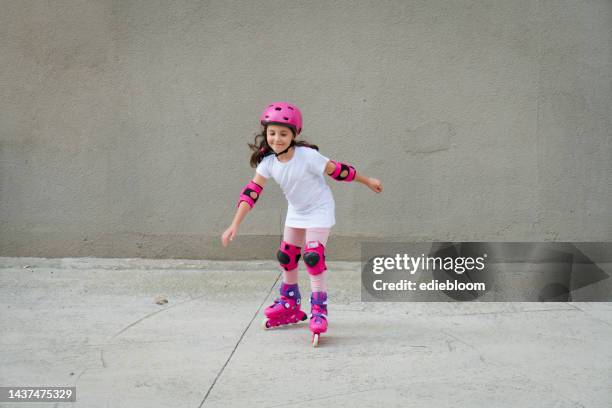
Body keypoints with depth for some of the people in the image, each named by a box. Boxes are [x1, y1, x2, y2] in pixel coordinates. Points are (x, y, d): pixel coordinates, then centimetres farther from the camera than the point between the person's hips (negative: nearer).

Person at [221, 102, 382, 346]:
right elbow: (252, 191, -17)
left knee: (313, 257, -19)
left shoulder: (307, 156, -29)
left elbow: (337, 170, -18)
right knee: (286, 257, 14)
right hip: (296, 213, 6)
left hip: (319, 210, -6)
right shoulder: (268, 161, -15)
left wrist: (367, 181, -7)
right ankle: (290, 305, 32)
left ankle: (319, 310, -11)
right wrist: (235, 225, -22)